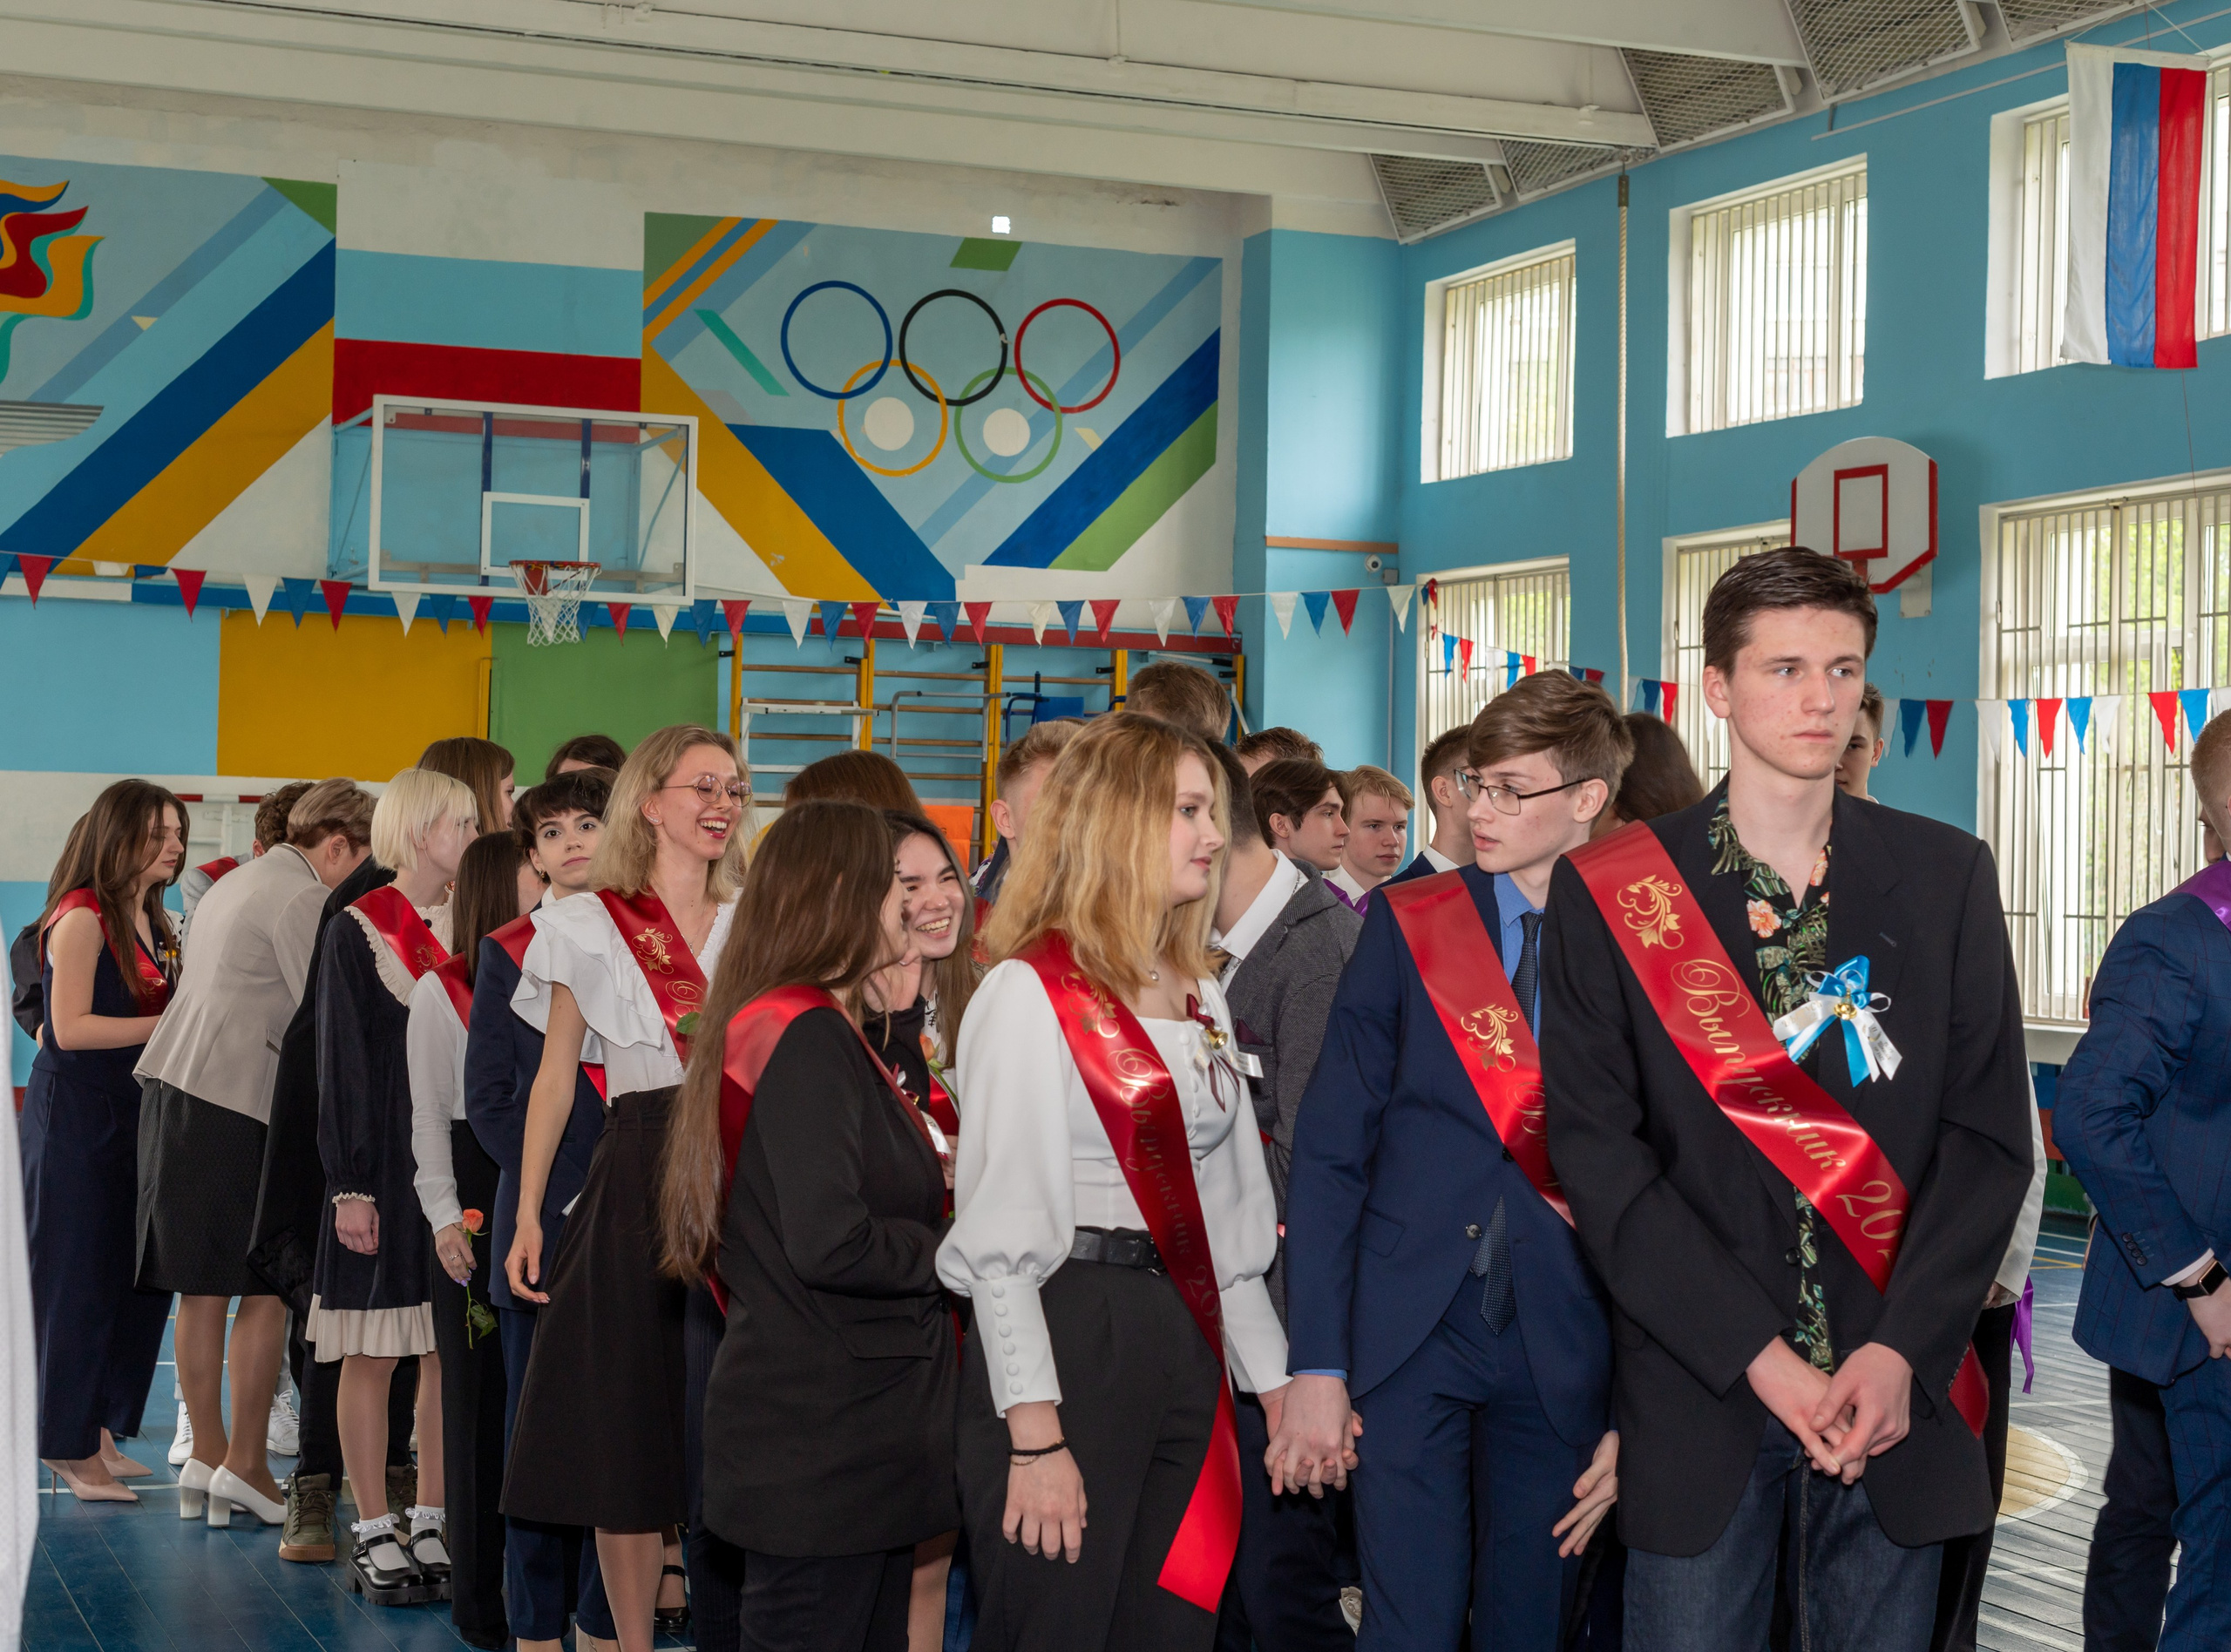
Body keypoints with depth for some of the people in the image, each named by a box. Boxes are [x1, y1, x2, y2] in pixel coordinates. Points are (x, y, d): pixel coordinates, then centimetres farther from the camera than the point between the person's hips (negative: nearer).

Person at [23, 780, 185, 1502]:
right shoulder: (82, 918, -12)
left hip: (130, 1115, 8)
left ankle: (100, 1432, 18)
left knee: (135, 1277, 8)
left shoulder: (154, 923, 14)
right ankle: (71, 1448, 6)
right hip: (75, 1114, -8)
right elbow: (71, 1027, -19)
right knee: (75, 1279, -2)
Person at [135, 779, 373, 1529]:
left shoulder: (236, 884, 23)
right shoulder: (300, 897, -7)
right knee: (267, 1290, -4)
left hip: (175, 1092, 10)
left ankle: (205, 1454, 15)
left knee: (203, 1291, 11)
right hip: (236, 1102, -10)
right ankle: (245, 1465, -3)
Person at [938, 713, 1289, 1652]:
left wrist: (1271, 1380, 10)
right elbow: (1002, 1232, -13)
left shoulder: (1201, 997, 14)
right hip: (1066, 1338, -7)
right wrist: (1034, 1436, -17)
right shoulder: (1029, 994, -9)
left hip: (1187, 1343, 7)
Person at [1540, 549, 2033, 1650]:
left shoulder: (1946, 877, 6)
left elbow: (1989, 1135, 2)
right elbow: (1597, 1153, -6)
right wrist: (1760, 1356, -12)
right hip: (1699, 1392, -2)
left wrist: (1901, 1352, -10)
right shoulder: (1608, 892, -1)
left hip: (1898, 1385, 2)